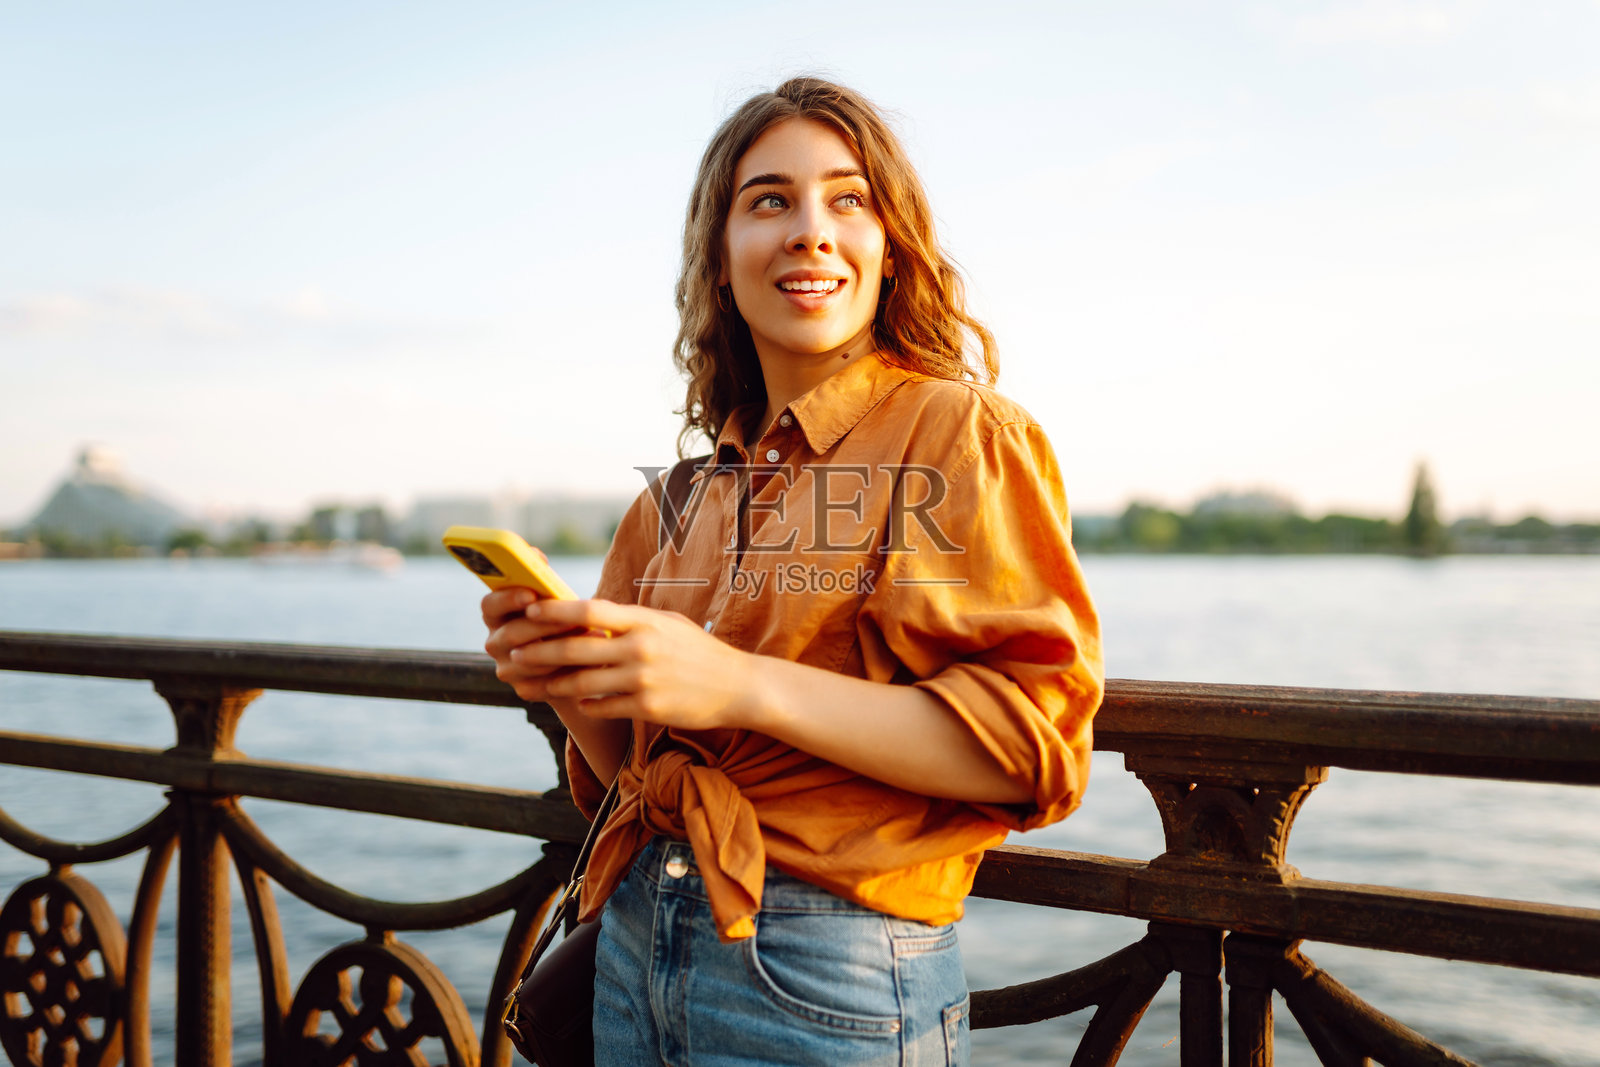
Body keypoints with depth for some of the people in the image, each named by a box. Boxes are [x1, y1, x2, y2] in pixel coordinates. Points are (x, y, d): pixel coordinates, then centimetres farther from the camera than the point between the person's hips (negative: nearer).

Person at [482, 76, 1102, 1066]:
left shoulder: (964, 435, -7)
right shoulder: (694, 489, 9)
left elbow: (1034, 743, -17)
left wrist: (741, 685, -24)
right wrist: (568, 681, -7)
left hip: (835, 983, -5)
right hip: (639, 947, 6)